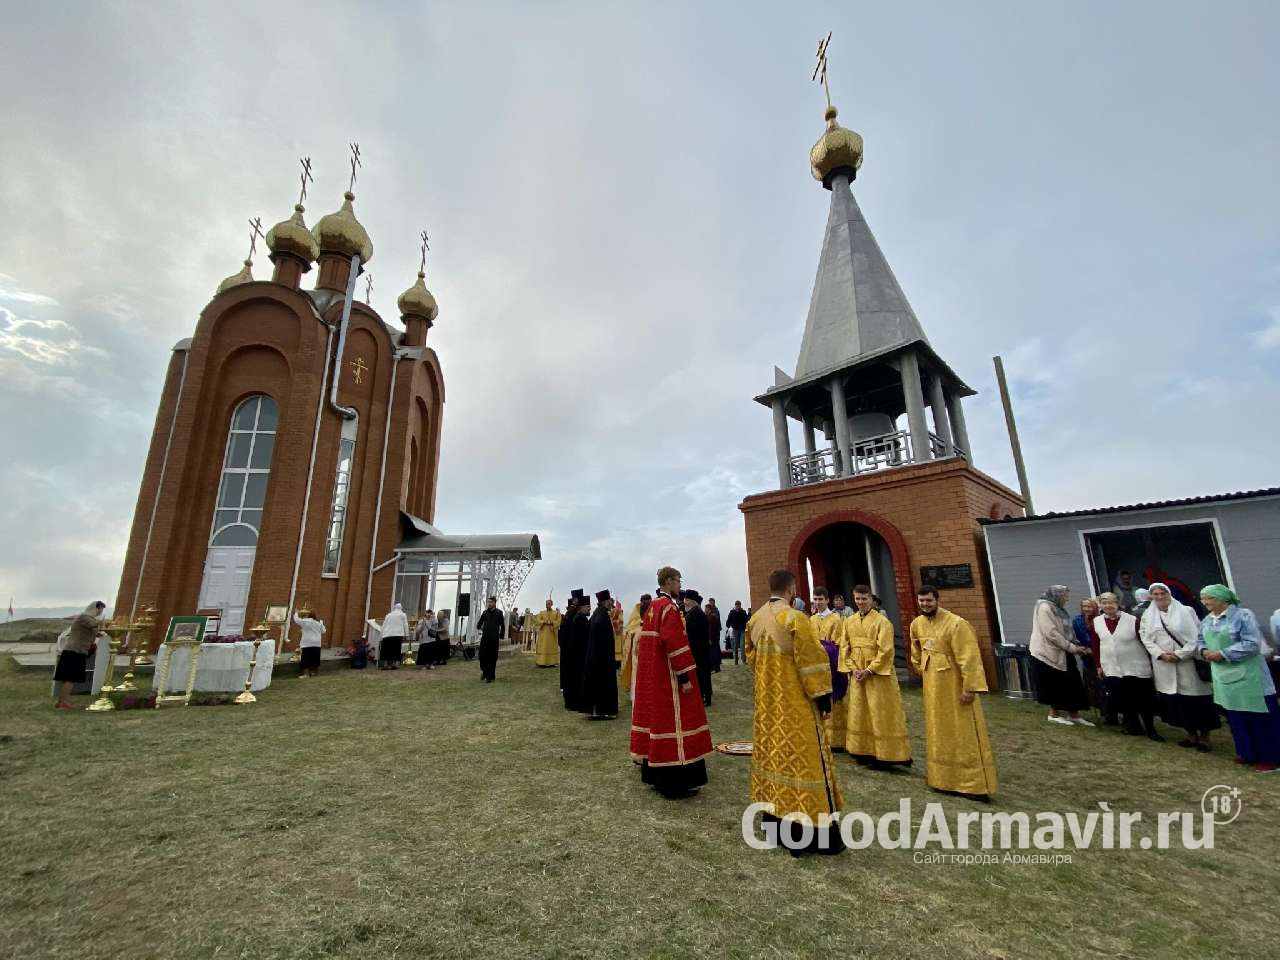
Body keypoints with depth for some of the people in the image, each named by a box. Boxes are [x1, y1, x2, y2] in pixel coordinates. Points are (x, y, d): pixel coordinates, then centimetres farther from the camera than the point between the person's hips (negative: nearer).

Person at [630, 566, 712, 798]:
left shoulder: (652, 607, 10)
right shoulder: (668, 607, -18)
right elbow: (675, 644, -24)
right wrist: (684, 677, -21)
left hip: (651, 675, 9)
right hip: (667, 677, -9)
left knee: (656, 716, 16)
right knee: (671, 721, -2)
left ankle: (653, 774, 26)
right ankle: (674, 783, 7)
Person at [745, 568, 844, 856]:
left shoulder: (755, 619, 3)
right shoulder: (795, 618, -20)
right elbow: (811, 660, -18)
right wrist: (823, 695, -9)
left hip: (767, 701, 7)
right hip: (795, 704, -7)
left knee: (773, 753, 17)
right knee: (801, 760, 3)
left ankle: (775, 820, 29)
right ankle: (817, 835, 14)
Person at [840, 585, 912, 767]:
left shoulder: (882, 621, -9)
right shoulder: (849, 622, 6)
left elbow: (885, 650, -14)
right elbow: (844, 648, 7)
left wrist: (869, 670, -16)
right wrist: (852, 669, -4)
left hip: (878, 674, -5)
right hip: (857, 674, 5)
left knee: (881, 714, 1)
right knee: (859, 714, 10)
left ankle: (883, 754, 10)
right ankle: (863, 751, 21)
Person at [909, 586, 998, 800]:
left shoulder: (956, 623, -19)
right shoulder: (916, 624, 2)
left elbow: (969, 657, -21)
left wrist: (970, 687, -22)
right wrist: (922, 670, 21)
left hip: (955, 683, -7)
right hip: (932, 684, 7)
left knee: (964, 732, 1)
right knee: (938, 730, 17)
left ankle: (976, 784, 11)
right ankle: (941, 774, 31)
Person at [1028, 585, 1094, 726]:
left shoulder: (1057, 609, 16)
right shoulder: (1044, 607, -15)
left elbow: (1065, 632, 17)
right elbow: (1051, 633, -21)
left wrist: (1075, 646, 2)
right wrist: (1071, 647, -16)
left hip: (1062, 653, 9)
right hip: (1049, 653, -9)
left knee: (1072, 684, 7)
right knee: (1056, 685, 1)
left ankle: (1074, 715, 15)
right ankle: (1054, 714, 14)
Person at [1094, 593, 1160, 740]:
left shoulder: (1133, 620, -9)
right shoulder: (1096, 622, 1)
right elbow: (1096, 645, 8)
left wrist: (1151, 661, -3)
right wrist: (1099, 665, 8)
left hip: (1136, 667, -3)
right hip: (1112, 669, 3)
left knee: (1144, 699, 5)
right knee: (1122, 699, 8)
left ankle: (1150, 729, 20)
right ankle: (1132, 725, 23)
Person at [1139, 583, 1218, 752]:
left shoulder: (1186, 611, -1)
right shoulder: (1148, 616, 7)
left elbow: (1196, 636, -6)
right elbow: (1147, 639, 5)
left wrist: (1180, 654, -13)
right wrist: (1161, 654, -9)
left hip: (1188, 661, -3)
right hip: (1164, 665, 3)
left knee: (1196, 700, 0)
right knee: (1176, 702, 7)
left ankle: (1204, 736, 14)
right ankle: (1191, 734, 21)